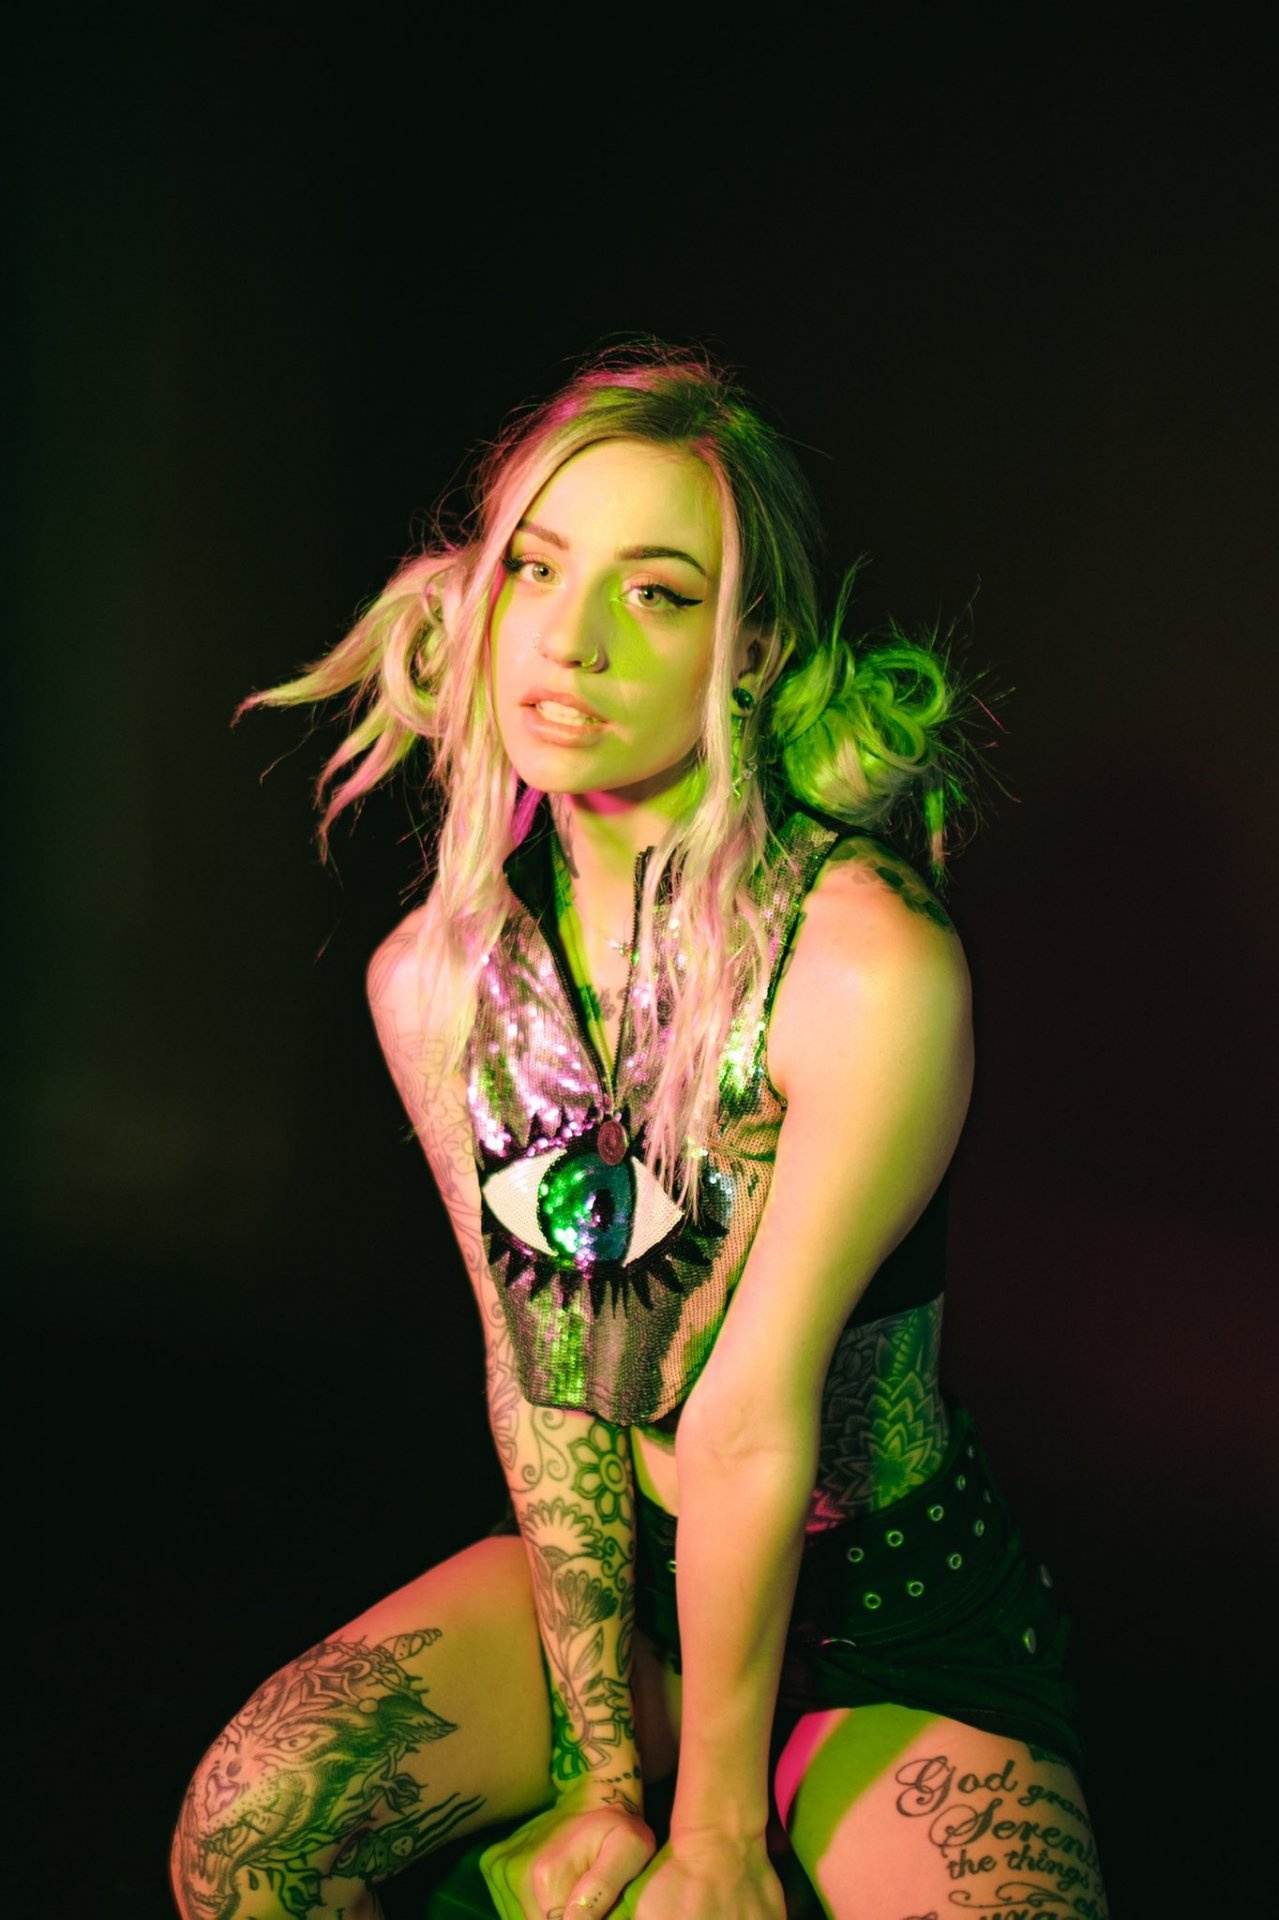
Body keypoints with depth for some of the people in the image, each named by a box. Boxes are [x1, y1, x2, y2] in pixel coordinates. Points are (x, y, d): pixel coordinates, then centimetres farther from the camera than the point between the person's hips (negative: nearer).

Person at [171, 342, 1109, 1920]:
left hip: (902, 1616, -2)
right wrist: (601, 1775, -9)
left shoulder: (869, 968, -25)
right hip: (619, 1565, 3)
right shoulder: (433, 977, -7)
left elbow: (752, 1421, -23)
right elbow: (541, 1375, -7)